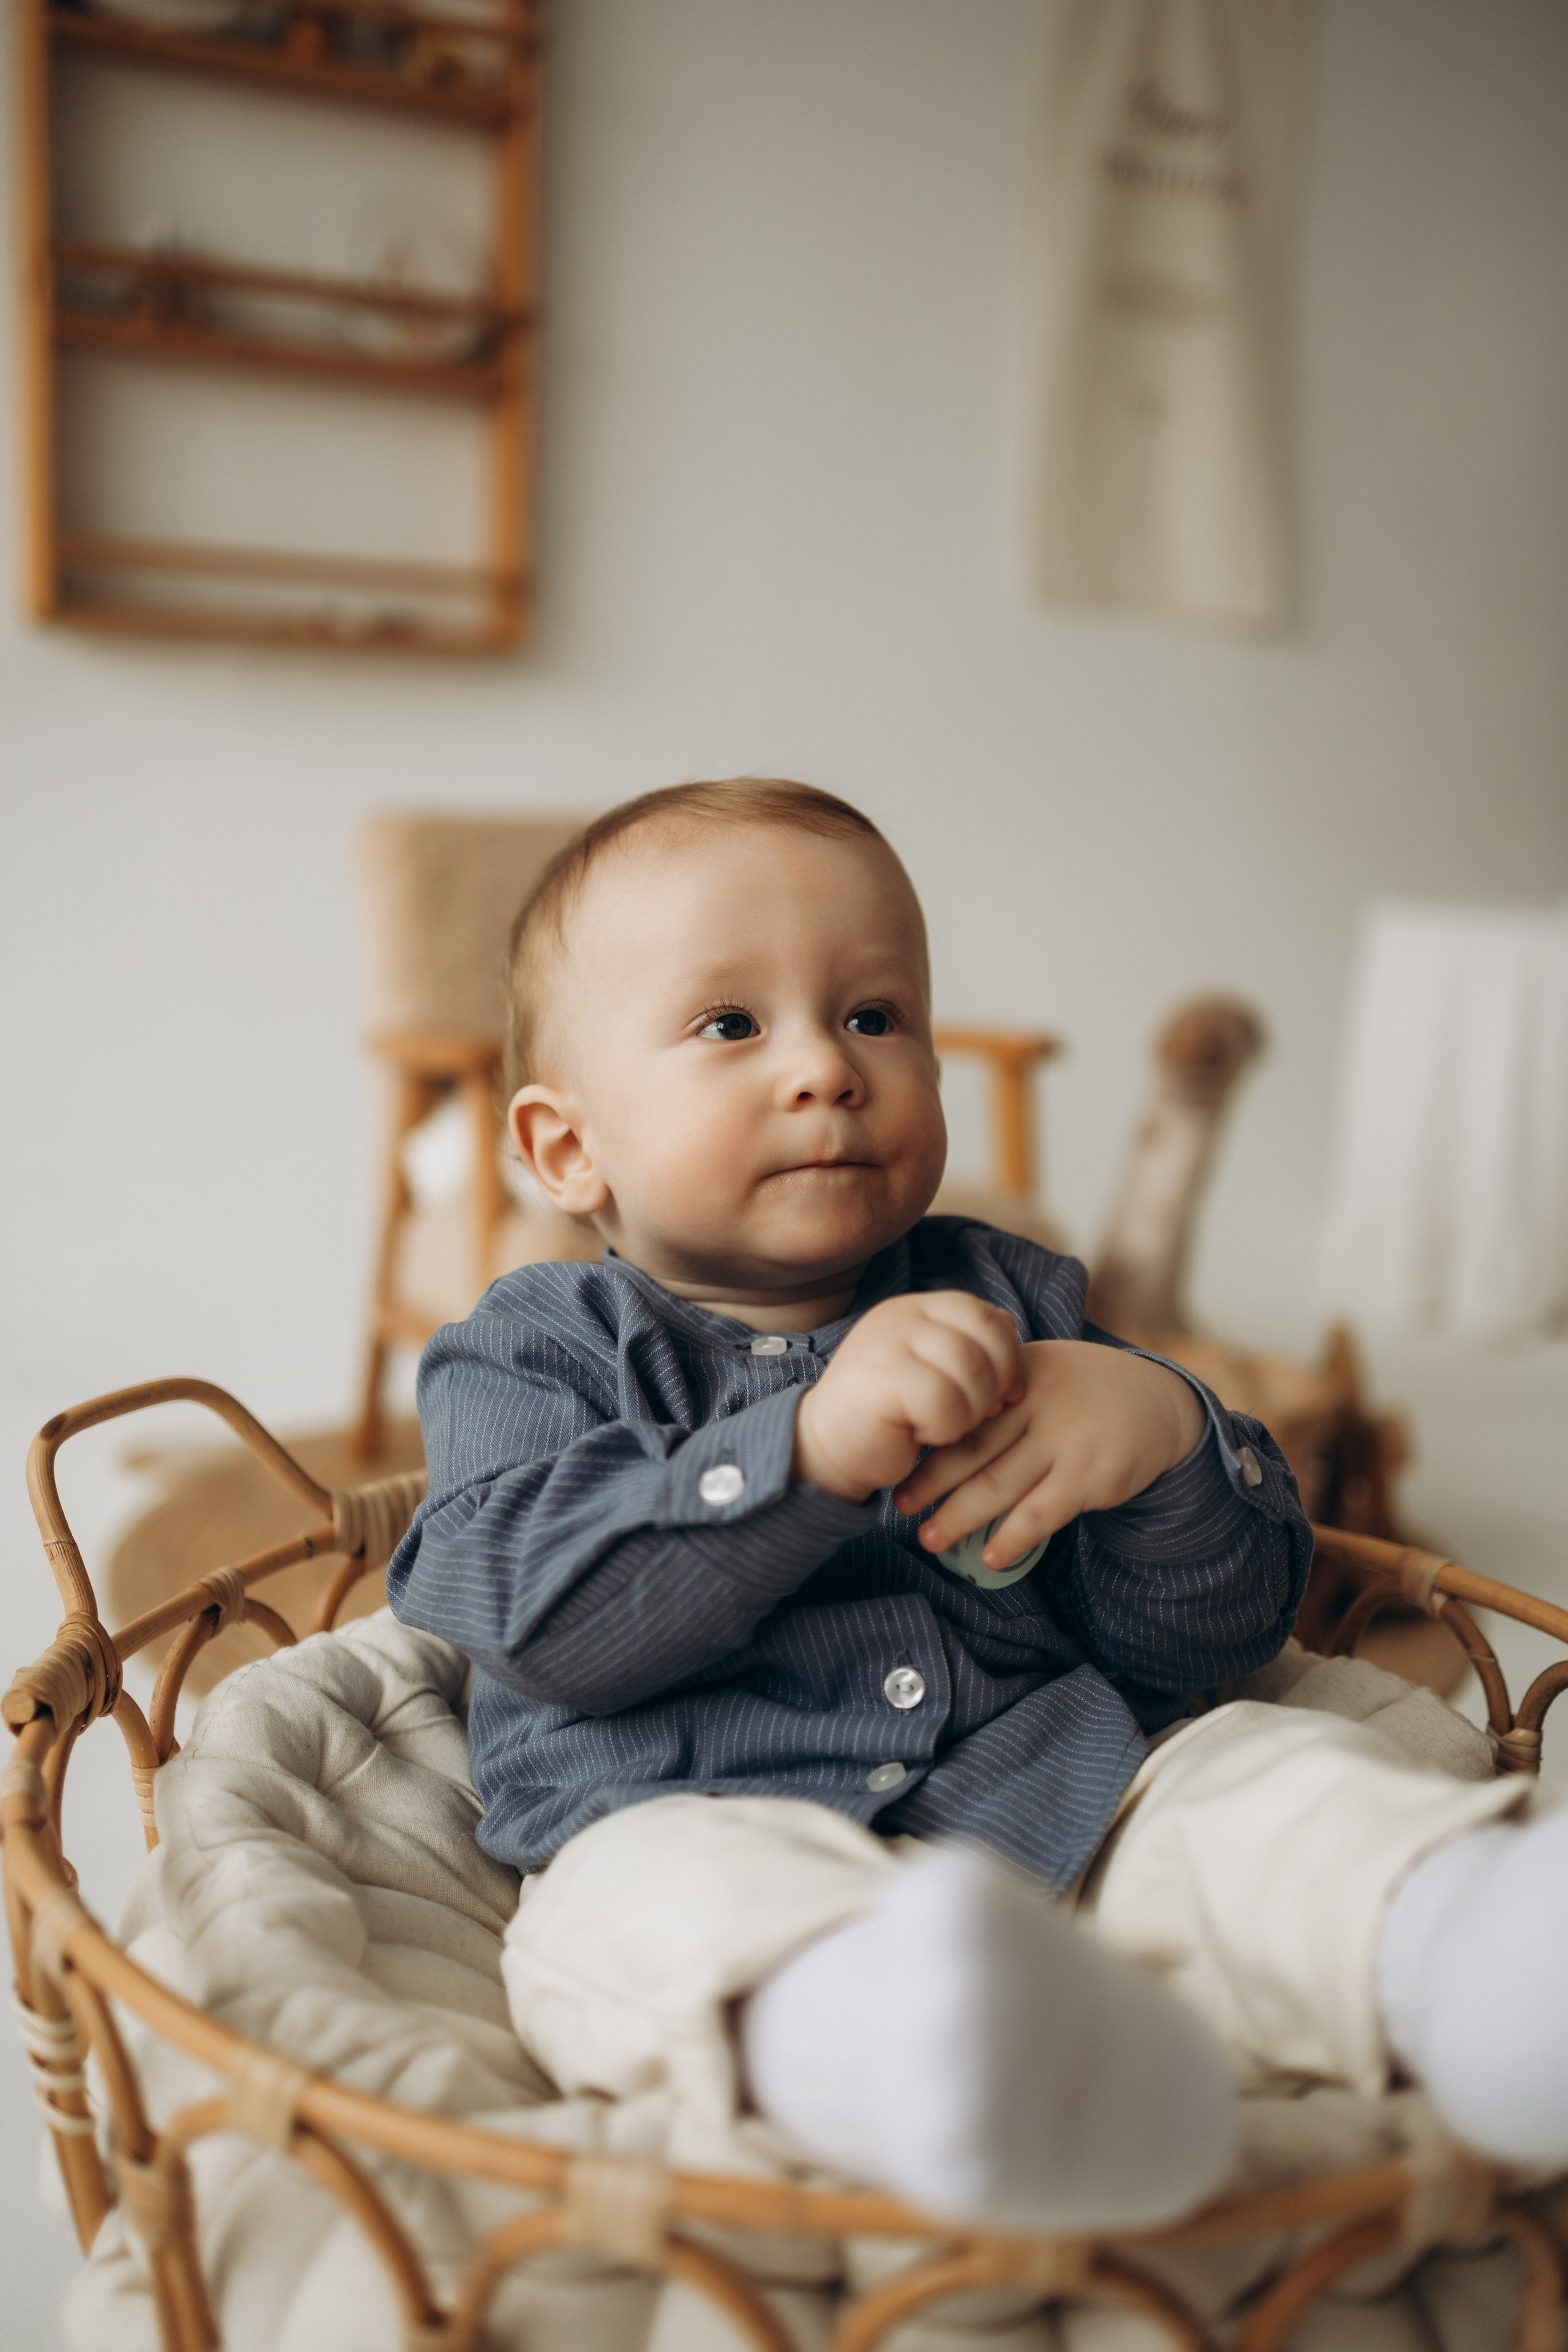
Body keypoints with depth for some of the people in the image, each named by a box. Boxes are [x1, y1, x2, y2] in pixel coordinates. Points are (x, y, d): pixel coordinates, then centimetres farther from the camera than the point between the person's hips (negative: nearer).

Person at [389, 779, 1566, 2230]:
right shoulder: (539, 1350, 11)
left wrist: (1164, 1438, -10)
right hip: (702, 1830, -3)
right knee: (664, 1915, -34)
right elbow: (540, 1615, -11)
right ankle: (858, 2045, -64)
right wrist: (807, 1447, -22)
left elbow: (1211, 1646, 12)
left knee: (1279, 1775, -19)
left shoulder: (1009, 1304, 18)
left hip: (1065, 1799, 4)